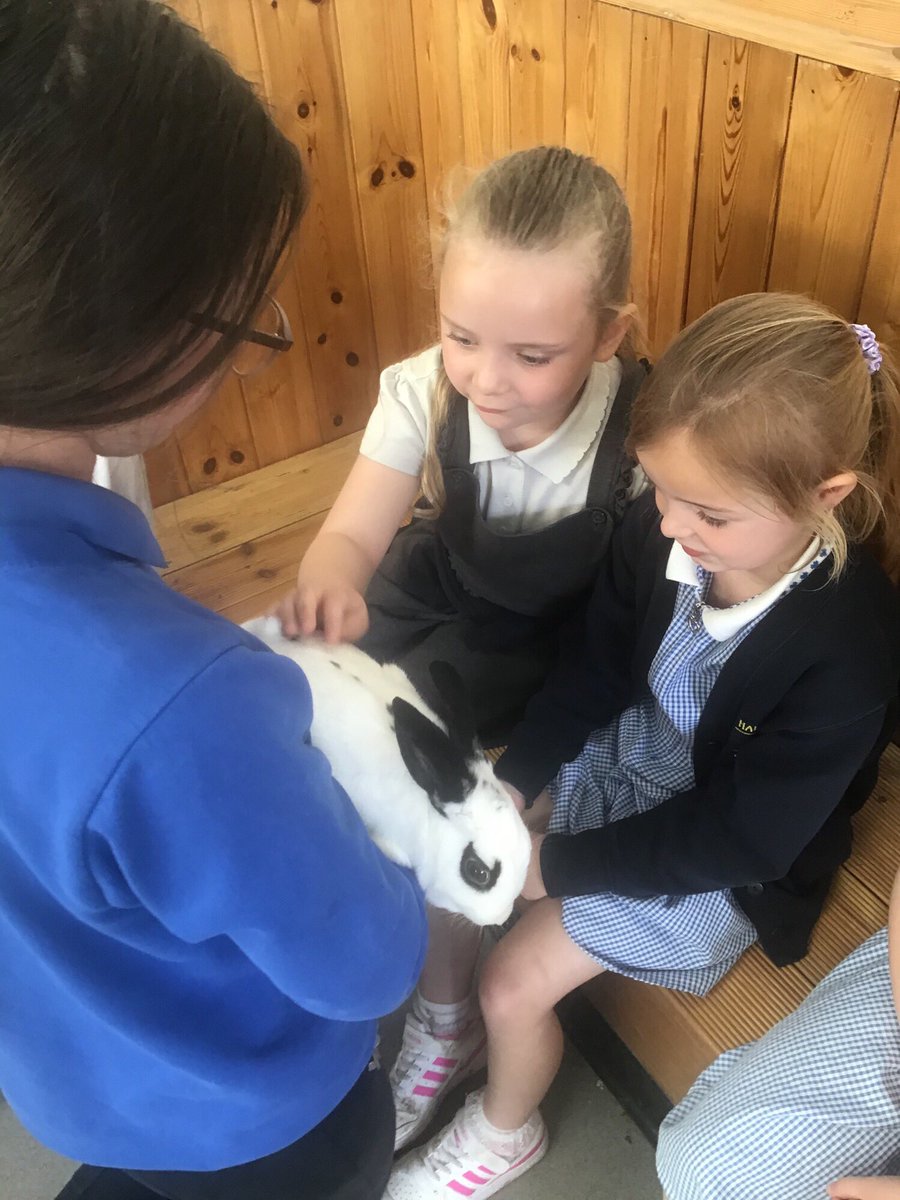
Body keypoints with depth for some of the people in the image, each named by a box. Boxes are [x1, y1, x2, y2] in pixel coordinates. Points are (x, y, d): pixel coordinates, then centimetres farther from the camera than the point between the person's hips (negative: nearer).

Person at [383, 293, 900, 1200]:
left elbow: (736, 837, -25)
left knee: (516, 982, -5)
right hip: (617, 756, 6)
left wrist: (553, 865, -21)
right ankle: (445, 1024, 33)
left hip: (720, 862, -5)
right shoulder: (657, 529, -19)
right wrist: (505, 787, -13)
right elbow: (594, 670, -4)